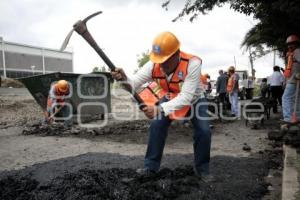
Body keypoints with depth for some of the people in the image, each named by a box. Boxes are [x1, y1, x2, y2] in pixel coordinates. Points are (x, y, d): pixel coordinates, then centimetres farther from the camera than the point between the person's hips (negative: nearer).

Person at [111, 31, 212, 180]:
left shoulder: (192, 63, -39)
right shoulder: (153, 65, -28)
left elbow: (186, 97, -44)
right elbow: (134, 83, -28)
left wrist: (160, 109, -56)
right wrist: (124, 79, -53)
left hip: (194, 100, -2)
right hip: (169, 98, 3)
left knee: (204, 131, -14)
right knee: (156, 126, -11)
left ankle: (202, 169, 10)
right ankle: (151, 166, 6)